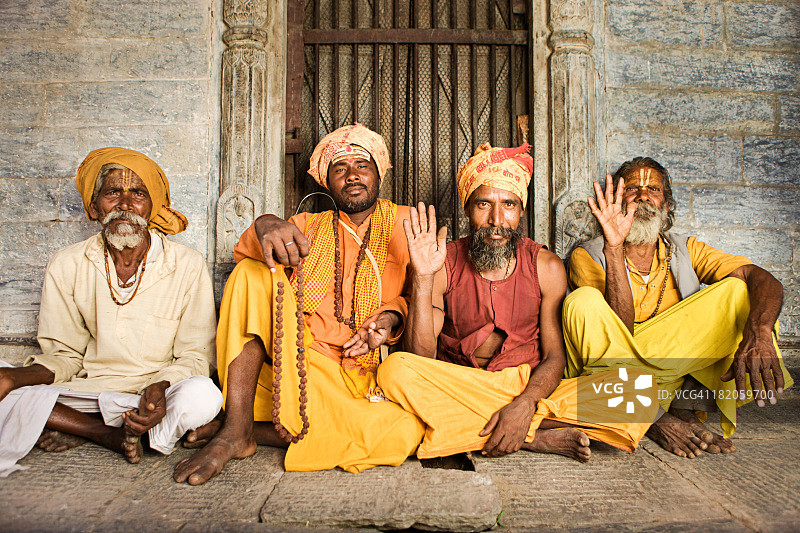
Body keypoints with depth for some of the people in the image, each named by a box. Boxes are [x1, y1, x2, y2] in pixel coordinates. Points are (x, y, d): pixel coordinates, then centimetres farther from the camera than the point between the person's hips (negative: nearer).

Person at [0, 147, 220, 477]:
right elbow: (65, 354, 8)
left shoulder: (188, 266, -6)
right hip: (86, 391, 2)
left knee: (201, 397, -35)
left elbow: (195, 355, -4)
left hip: (159, 393, -2)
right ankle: (117, 434, -11)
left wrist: (160, 387, -25)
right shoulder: (66, 266, 2)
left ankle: (80, 431, -10)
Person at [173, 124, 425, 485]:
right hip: (290, 357, 1)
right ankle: (235, 428, -24)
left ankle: (255, 429, -17)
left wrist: (391, 315, -10)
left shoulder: (404, 225, 14)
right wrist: (266, 225, -26)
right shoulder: (309, 226, 16)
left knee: (405, 431, -30)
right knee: (255, 274, -22)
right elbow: (246, 251, -2)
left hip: (354, 380, 0)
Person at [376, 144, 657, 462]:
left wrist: (525, 404, -23)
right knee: (394, 369, -32)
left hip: (529, 387, 1)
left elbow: (554, 357, -3)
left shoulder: (547, 268, -1)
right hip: (458, 387, 0)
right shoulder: (444, 265, -5)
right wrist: (422, 278, -22)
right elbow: (422, 358, -11)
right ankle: (537, 438, -22)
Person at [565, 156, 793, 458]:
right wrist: (613, 249, -27)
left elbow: (763, 279, -8)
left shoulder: (686, 250, 10)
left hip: (679, 370, 3)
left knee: (737, 291, -12)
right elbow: (618, 329, -18)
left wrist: (758, 331, -31)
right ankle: (653, 419, -21)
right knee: (583, 301, -29)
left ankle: (686, 407, -18)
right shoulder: (587, 256, -2)